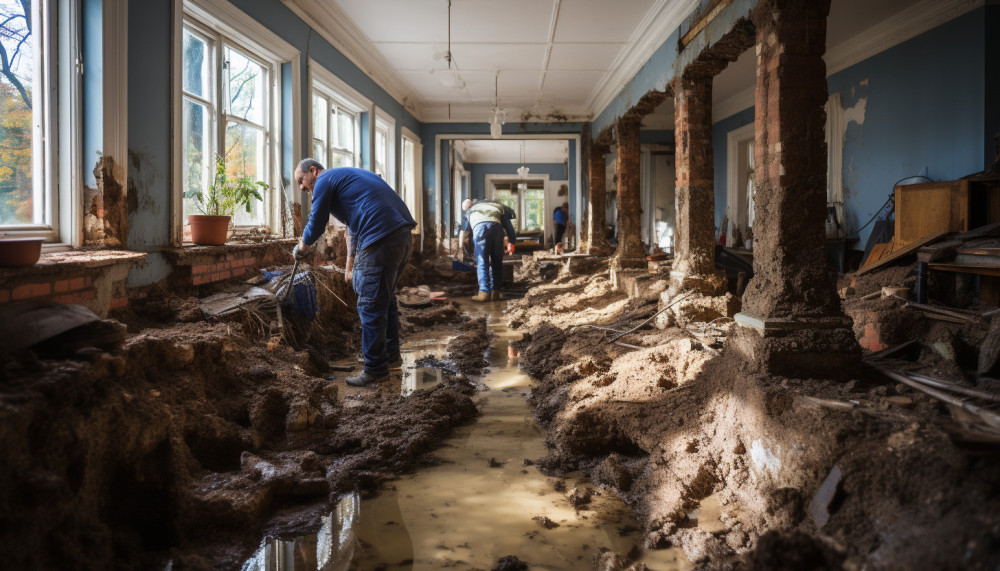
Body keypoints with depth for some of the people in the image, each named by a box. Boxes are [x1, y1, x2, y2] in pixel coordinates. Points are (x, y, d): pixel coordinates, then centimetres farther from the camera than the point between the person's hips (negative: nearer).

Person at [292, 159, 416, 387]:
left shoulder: (324, 180, 2)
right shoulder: (348, 175, 32)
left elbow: (316, 225, 1)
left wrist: (302, 247, 21)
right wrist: (349, 266, 33)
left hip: (381, 240, -10)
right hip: (402, 234, 10)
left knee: (371, 305, -3)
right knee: (386, 297, 23)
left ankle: (375, 369, 4)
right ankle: (391, 354, 34)